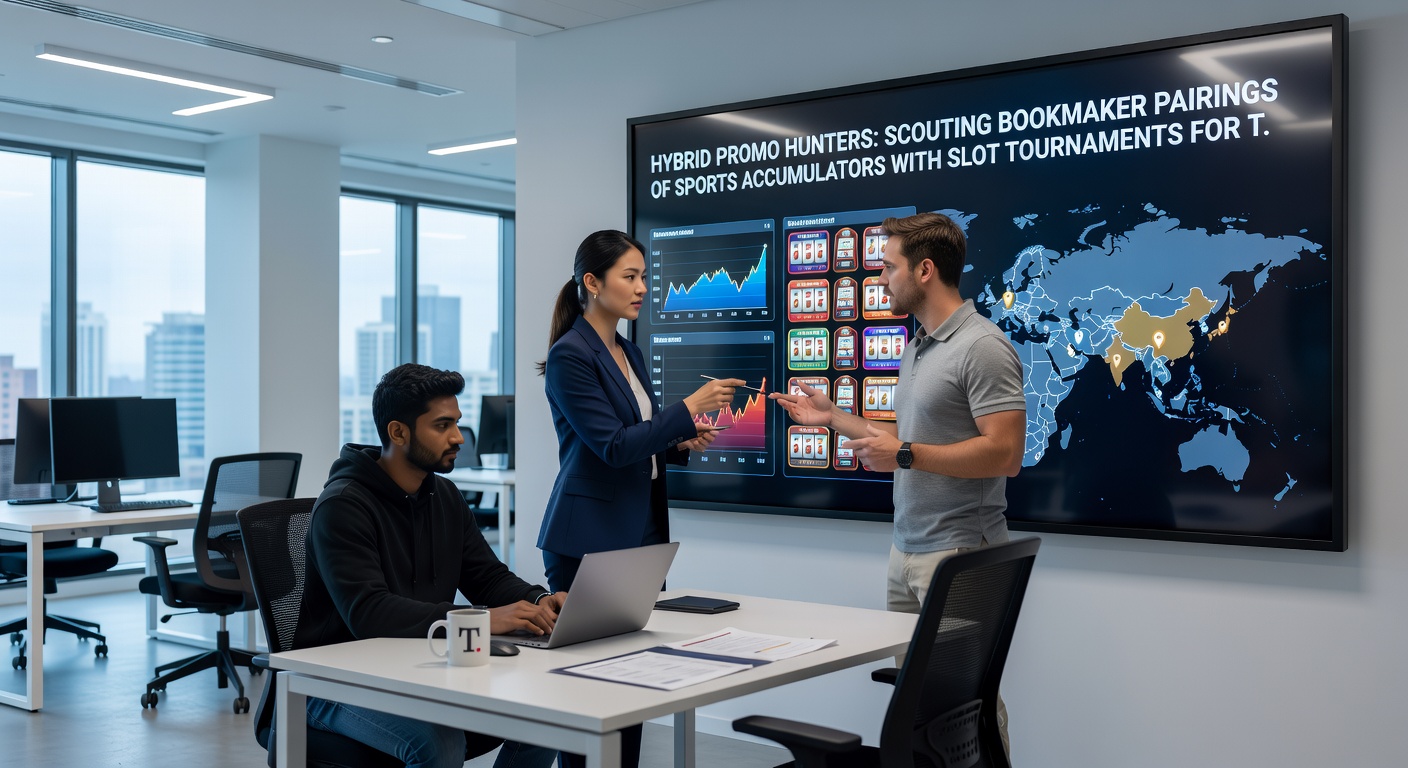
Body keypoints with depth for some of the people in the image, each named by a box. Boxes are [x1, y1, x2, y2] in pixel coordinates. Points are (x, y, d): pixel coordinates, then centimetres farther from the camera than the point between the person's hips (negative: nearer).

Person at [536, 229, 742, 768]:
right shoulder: (569, 355, -12)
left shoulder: (630, 353, 14)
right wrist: (687, 410, -18)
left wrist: (679, 443, 2)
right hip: (589, 539, -8)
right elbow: (611, 446, -18)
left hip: (642, 534, 8)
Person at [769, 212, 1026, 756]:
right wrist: (834, 418, 20)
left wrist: (904, 456, -17)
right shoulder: (916, 349, 16)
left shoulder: (981, 347, -14)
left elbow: (1004, 453, -21)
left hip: (958, 552, -9)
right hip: (906, 549, 9)